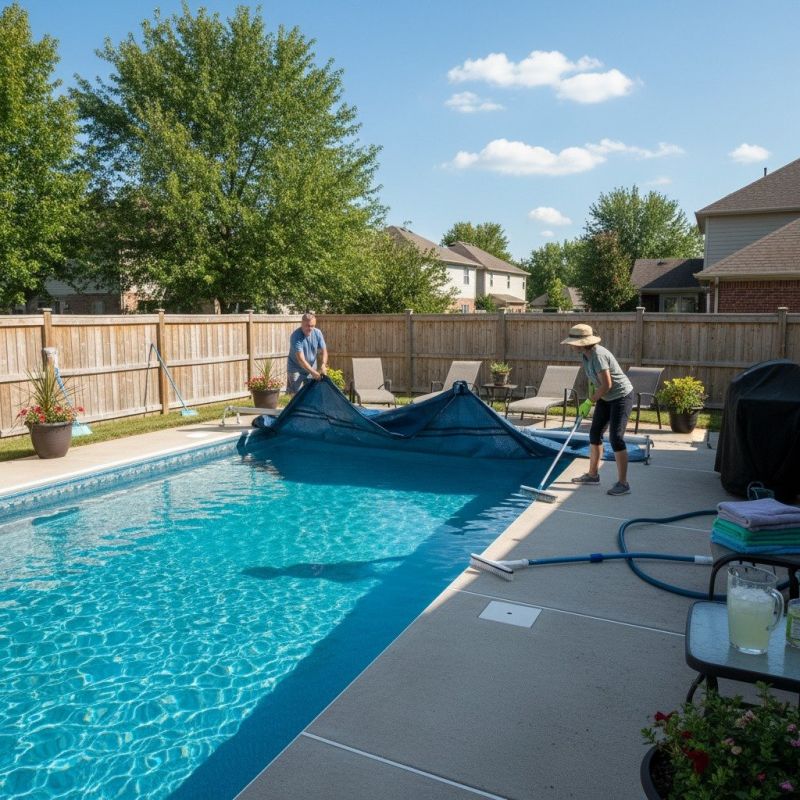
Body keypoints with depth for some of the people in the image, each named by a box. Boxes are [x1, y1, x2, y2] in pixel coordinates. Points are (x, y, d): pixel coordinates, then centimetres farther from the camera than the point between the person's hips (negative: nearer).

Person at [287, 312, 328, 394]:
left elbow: (323, 351, -4)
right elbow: (301, 359, -31)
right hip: (296, 369, -5)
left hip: (311, 369, 5)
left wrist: (323, 365, -23)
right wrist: (313, 372, -38)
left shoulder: (317, 333, -8)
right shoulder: (295, 336, -25)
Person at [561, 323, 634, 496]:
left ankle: (623, 483, -6)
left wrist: (589, 402, -17)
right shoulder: (585, 354, 2)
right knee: (595, 433, 12)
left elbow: (606, 385, -27)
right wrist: (590, 400, 6)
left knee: (616, 438, -12)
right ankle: (592, 475, 24)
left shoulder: (598, 355, -27)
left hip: (621, 396, -10)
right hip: (606, 398, 10)